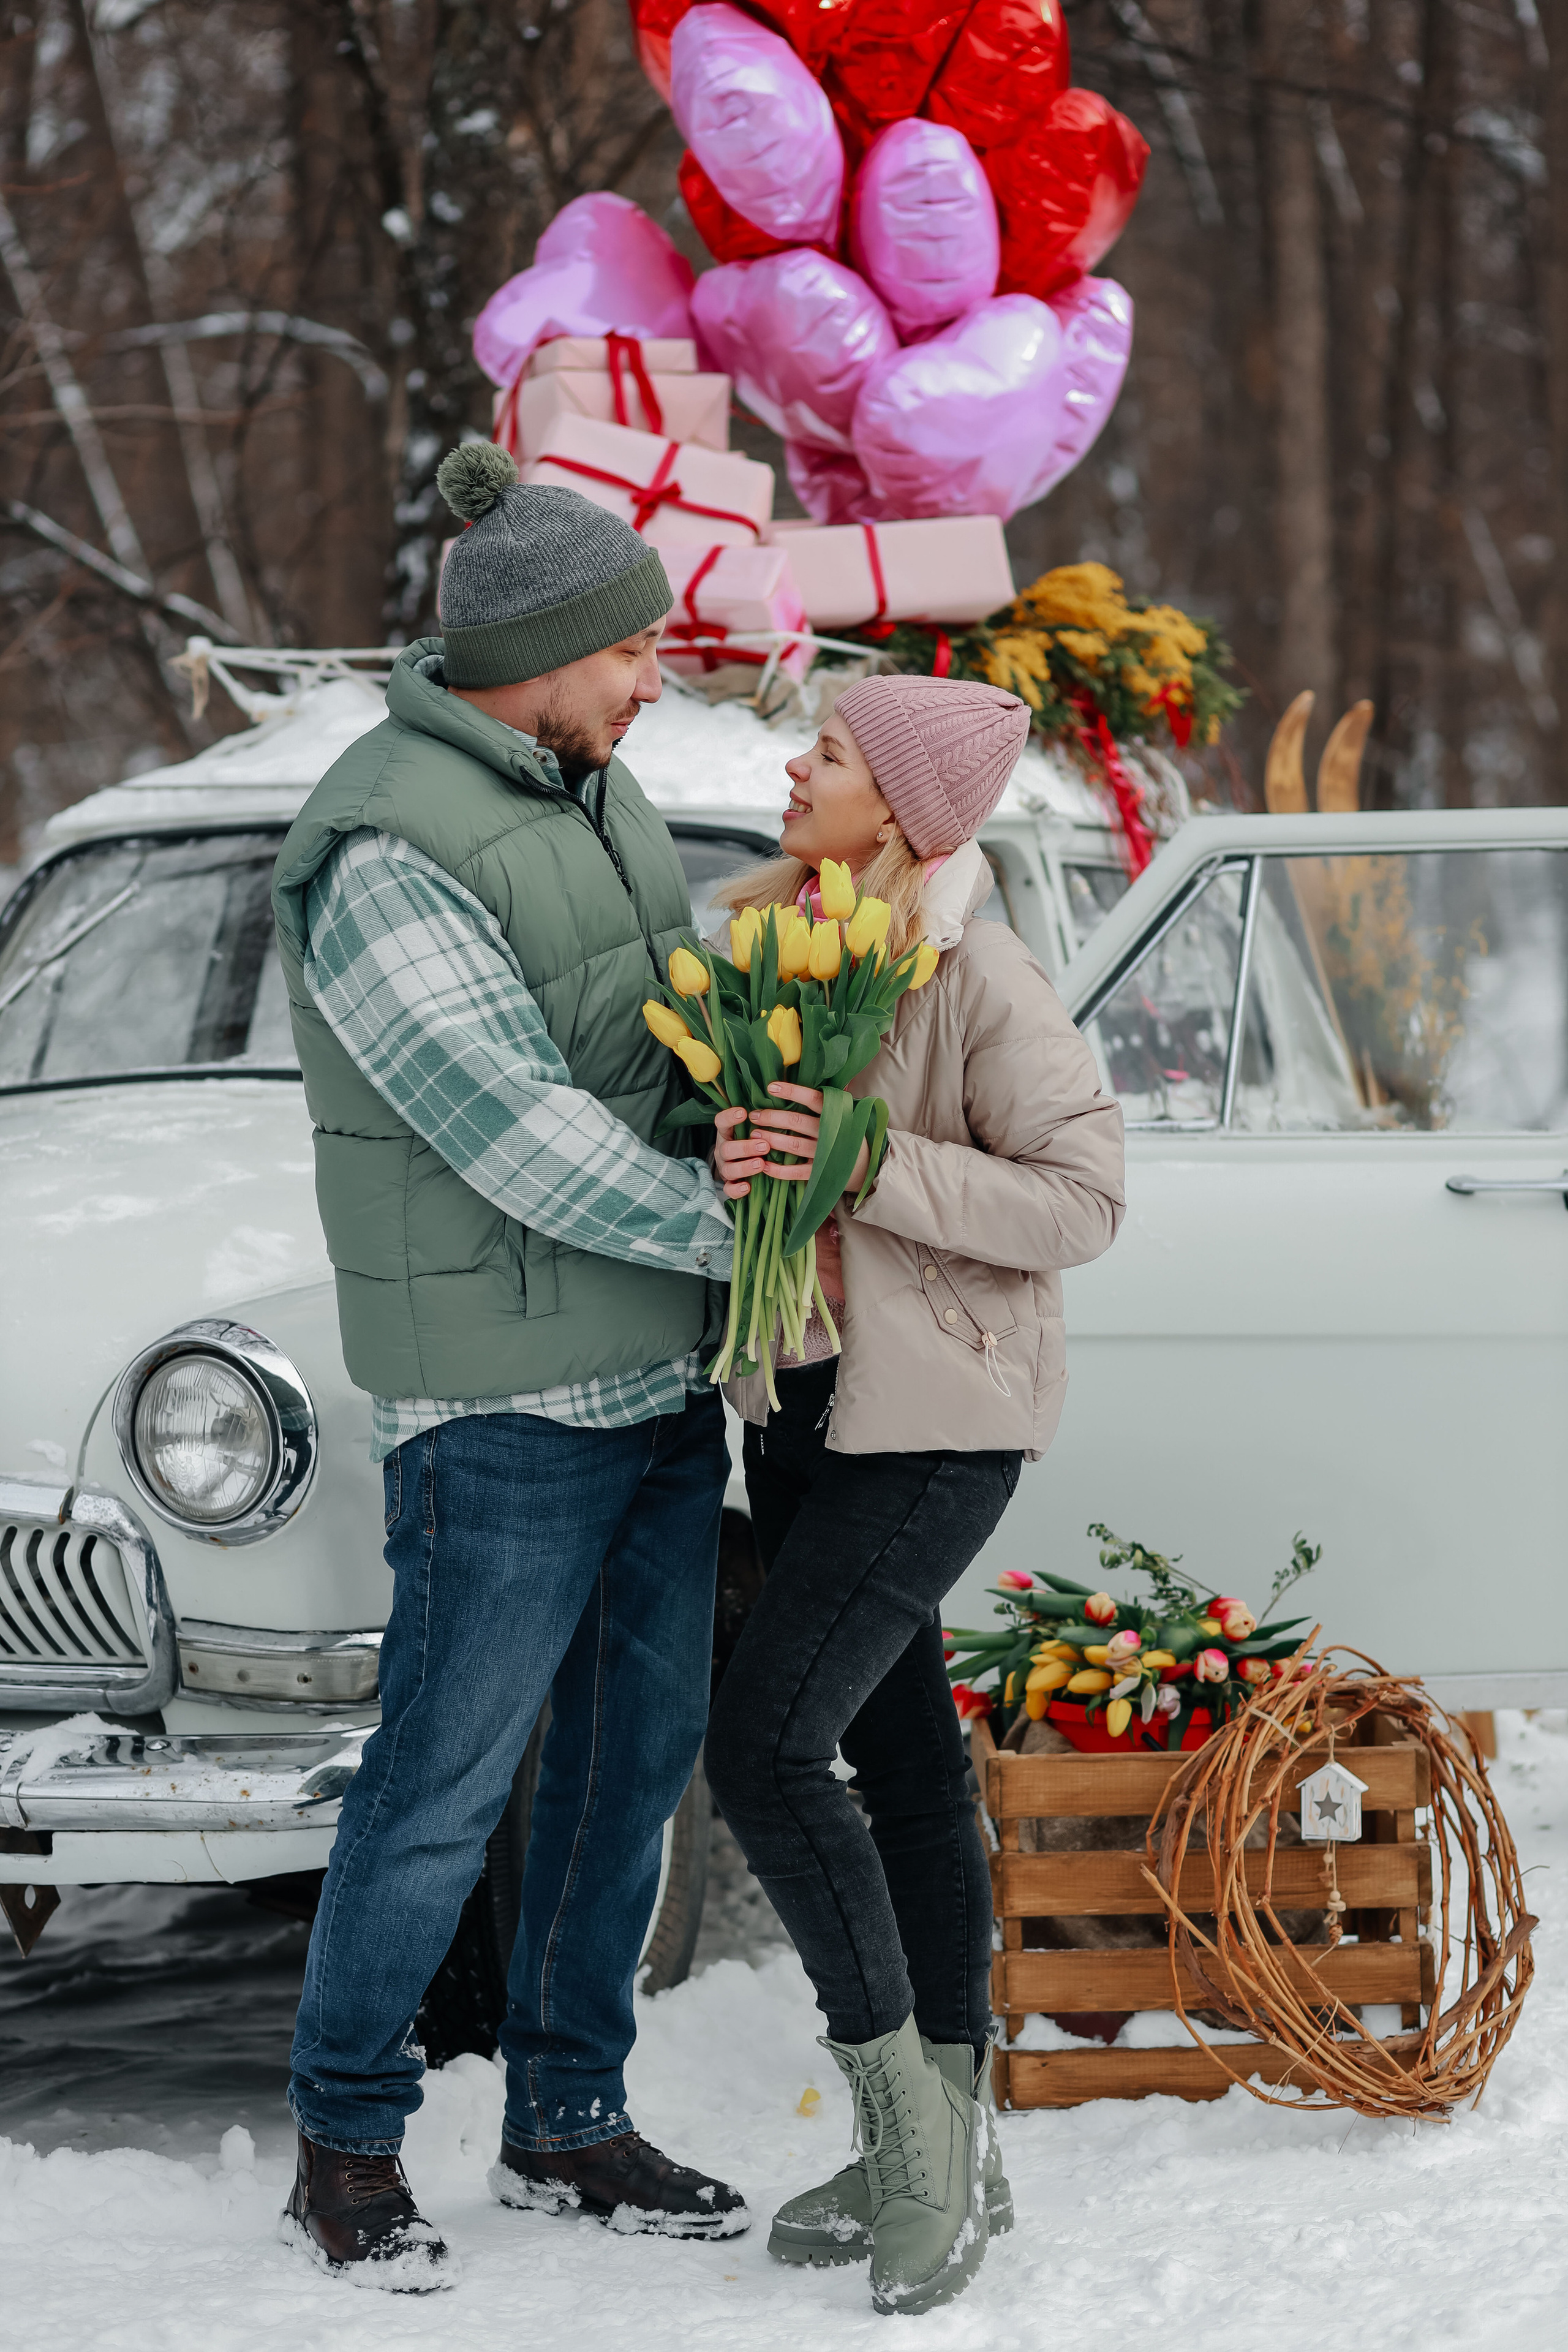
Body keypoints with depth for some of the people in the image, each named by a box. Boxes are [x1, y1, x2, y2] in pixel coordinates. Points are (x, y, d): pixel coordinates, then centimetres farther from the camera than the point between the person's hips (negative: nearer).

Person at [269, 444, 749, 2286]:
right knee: (443, 1784, 0)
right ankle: (345, 2153, 15)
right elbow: (519, 1142, -25)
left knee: (637, 1753, 13)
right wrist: (762, 1236, -19)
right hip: (502, 1389, -8)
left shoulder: (574, 784, 6)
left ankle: (566, 2128, 25)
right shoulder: (384, 862, -23)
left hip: (658, 1361, 9)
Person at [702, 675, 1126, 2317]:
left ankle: (904, 2104, -3)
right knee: (901, 1763, 12)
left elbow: (1079, 1203, -17)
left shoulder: (978, 980, -17)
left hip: (938, 1416, -8)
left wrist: (868, 1163, -26)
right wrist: (731, 1167, -12)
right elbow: (740, 1144, 12)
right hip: (800, 1398, 8)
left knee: (767, 1747, -15)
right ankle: (949, 2154, 20)